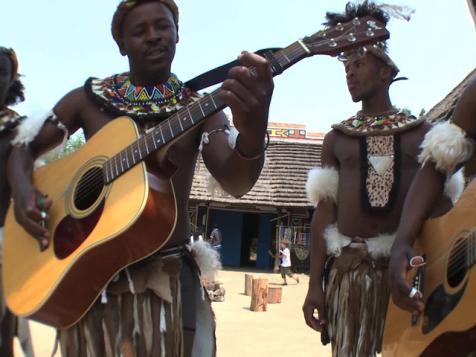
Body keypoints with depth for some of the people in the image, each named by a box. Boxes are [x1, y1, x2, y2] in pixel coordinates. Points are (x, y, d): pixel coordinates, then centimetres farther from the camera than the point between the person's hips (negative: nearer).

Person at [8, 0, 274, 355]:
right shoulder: (88, 99, 3)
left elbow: (235, 183, -16)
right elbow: (24, 147, 12)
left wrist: (253, 133, -38)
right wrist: (23, 191, -10)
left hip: (167, 281, -1)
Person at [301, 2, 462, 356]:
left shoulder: (422, 132, 9)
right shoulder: (336, 138, 12)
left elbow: (442, 204, 7)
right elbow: (324, 211, 8)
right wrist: (314, 283, 1)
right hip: (350, 268, 1)